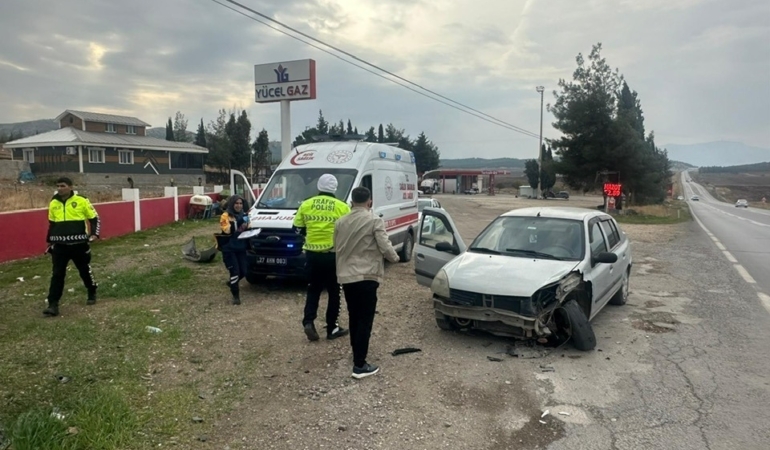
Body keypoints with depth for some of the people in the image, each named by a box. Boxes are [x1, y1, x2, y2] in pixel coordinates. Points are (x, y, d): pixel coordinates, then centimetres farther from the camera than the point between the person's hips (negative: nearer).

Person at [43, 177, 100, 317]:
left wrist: (94, 234, -14)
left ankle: (92, 294, 34)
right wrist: (49, 241, 21)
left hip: (79, 244, -3)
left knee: (85, 270, 11)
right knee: (57, 274, -1)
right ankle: (53, 305, 1)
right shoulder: (53, 203, 8)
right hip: (59, 245, 3)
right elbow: (52, 224, 20)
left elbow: (94, 218, 0)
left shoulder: (81, 201, -6)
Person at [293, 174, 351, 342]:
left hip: (312, 254, 3)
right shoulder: (341, 207, -7)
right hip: (333, 255, -3)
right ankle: (332, 328, 16)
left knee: (313, 289, 18)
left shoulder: (306, 205, 2)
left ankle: (308, 321, 2)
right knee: (334, 292, 10)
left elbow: (298, 228, 8)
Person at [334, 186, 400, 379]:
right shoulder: (374, 220, -9)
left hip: (346, 276, 6)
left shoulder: (341, 222, 9)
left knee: (354, 318, 20)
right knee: (365, 320, -3)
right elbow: (385, 247, -14)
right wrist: (395, 257, 6)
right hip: (366, 276, -6)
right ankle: (359, 365, -3)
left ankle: (357, 354, 34)